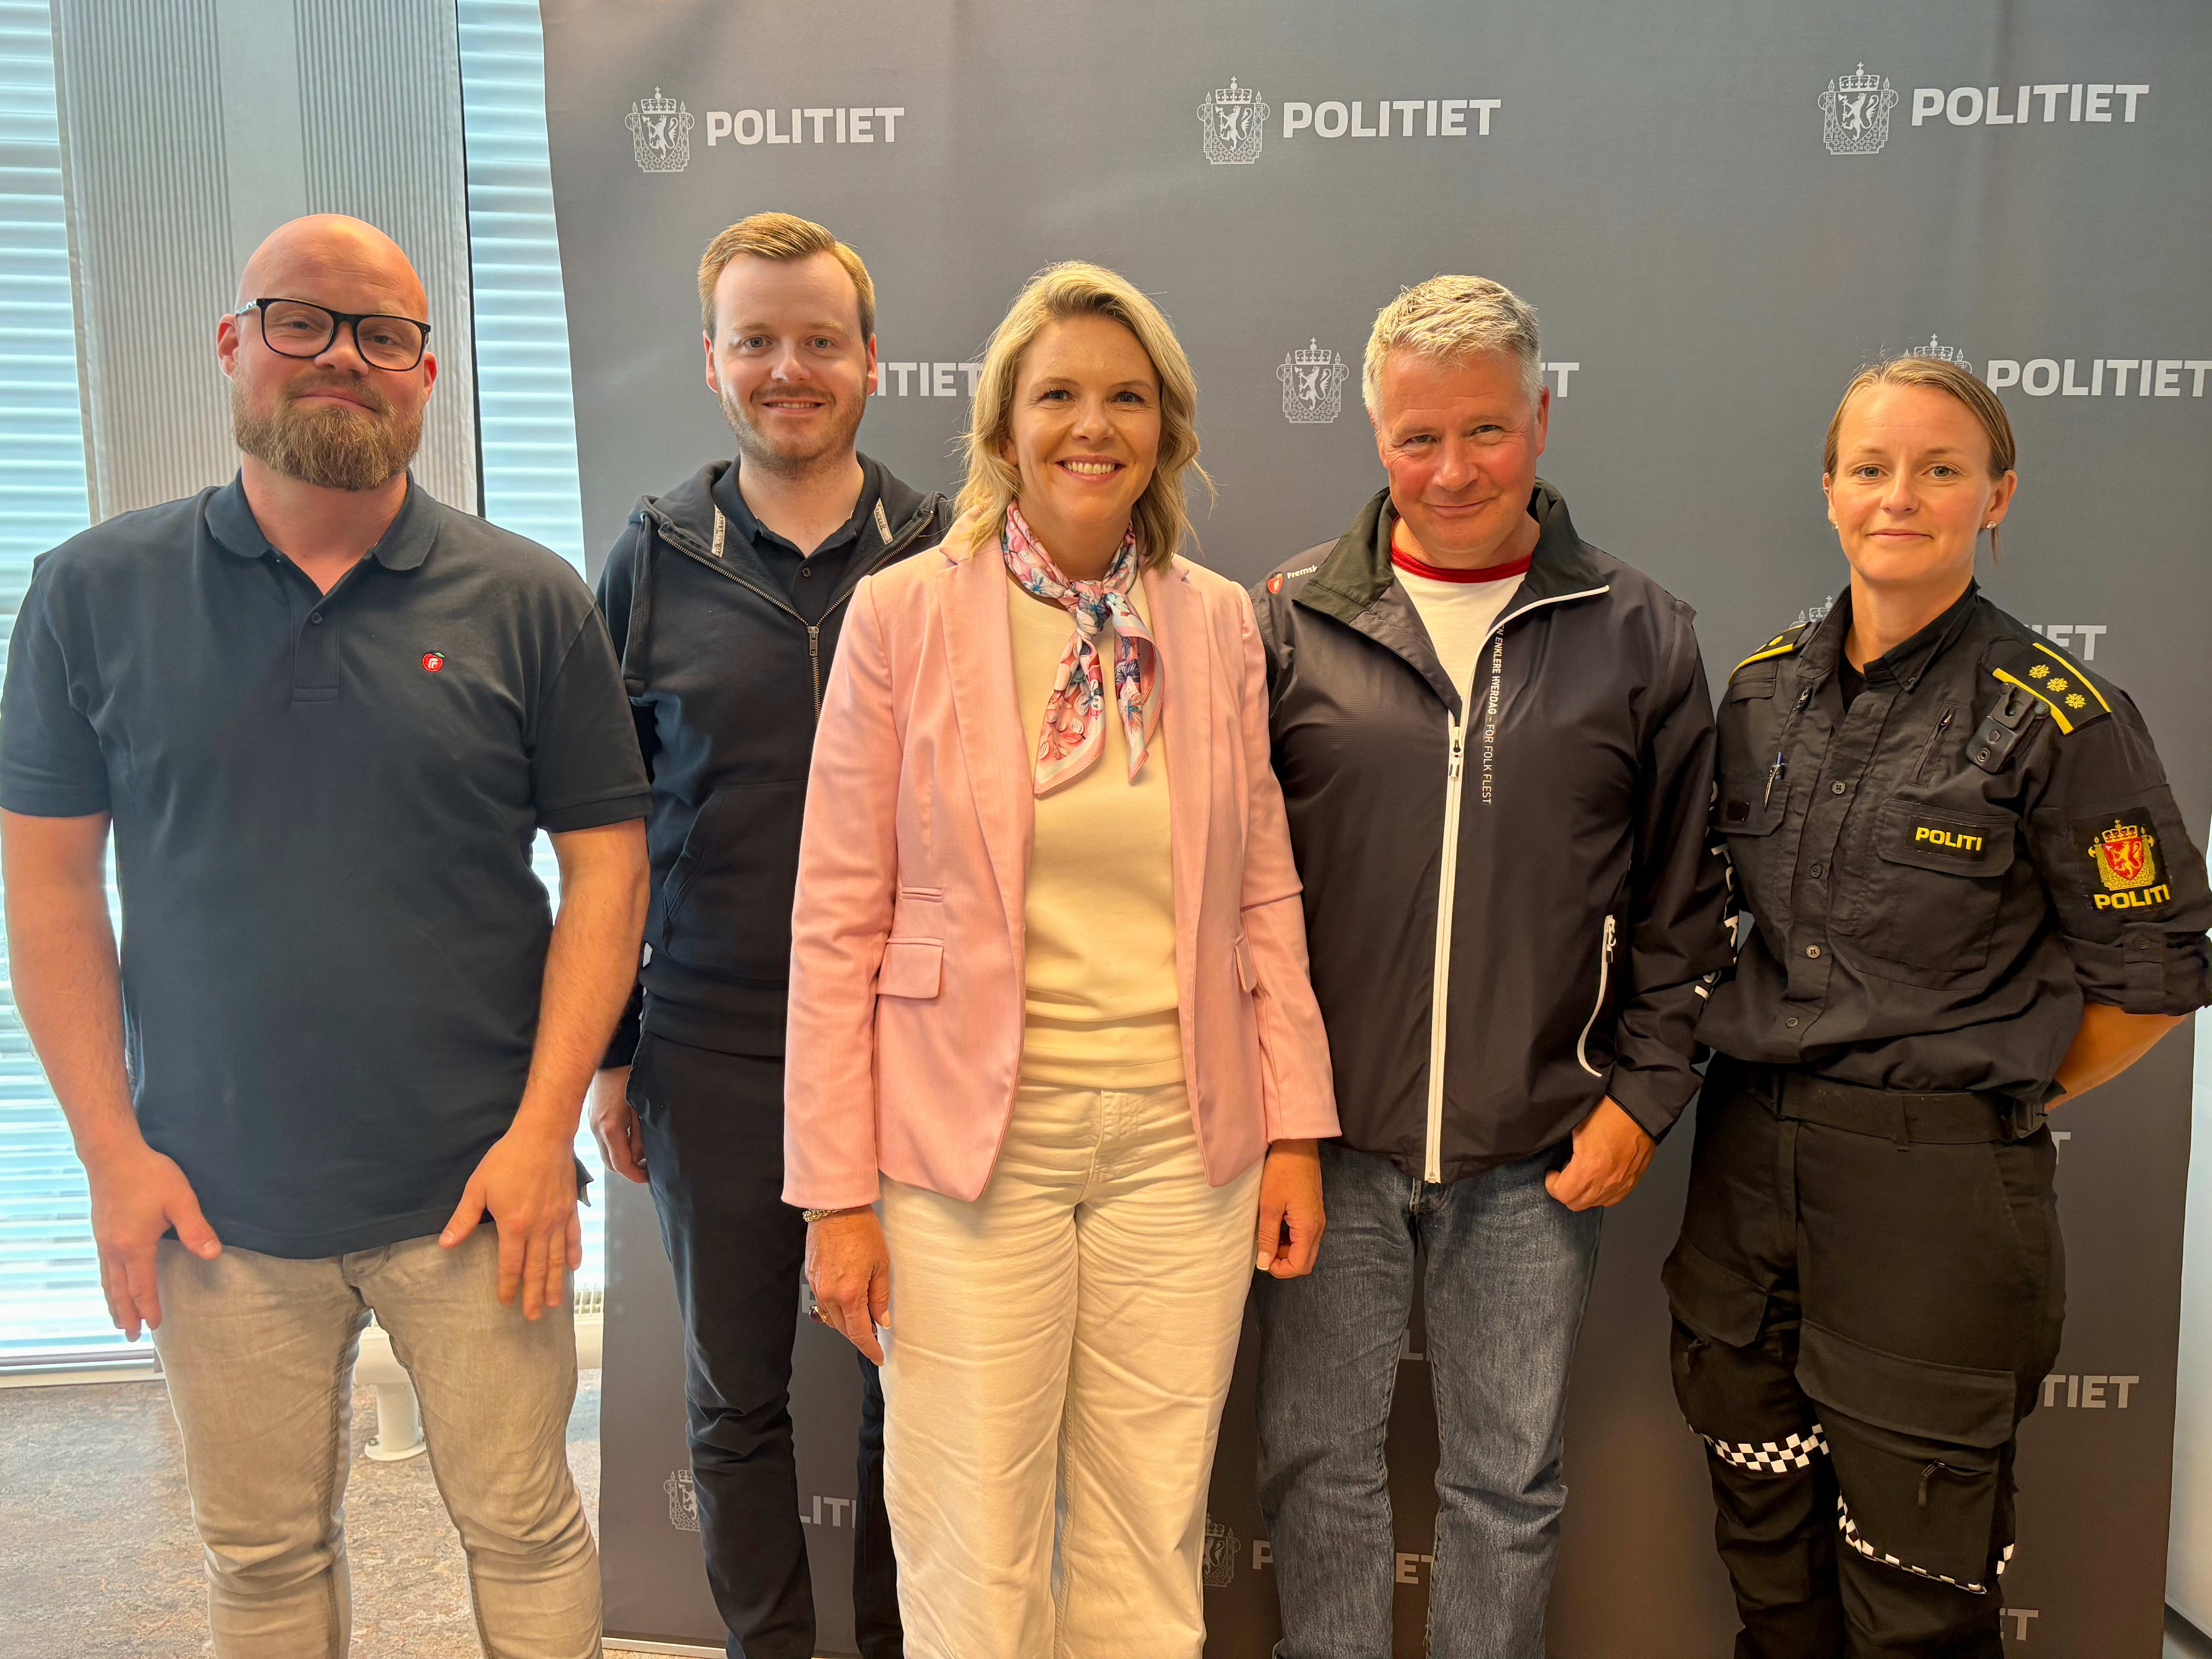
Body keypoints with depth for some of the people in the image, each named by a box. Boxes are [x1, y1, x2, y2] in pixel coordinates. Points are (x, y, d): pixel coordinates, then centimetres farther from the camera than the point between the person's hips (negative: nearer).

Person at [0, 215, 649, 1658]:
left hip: (474, 1190, -1)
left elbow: (606, 864, -3)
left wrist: (545, 1128, -8)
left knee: (525, 1526, 12)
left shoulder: (529, 600, -3)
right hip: (215, 1199, 2)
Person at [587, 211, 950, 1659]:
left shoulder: (946, 559, -1)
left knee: (913, 1380, 13)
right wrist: (606, 1049, 4)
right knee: (735, 1391, 14)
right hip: (715, 1051, 1)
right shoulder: (654, 563, 1)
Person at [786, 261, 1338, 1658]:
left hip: (1183, 1143, 3)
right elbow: (838, 925, -4)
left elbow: (1264, 895, 9)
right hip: (971, 1143, -2)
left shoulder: (1221, 623, 5)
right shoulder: (902, 615, -4)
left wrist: (1295, 1130, 5)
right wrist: (838, 1190, -5)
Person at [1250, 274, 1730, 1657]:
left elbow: (1684, 898, 7)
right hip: (1332, 1135, 0)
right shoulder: (1290, 620, 0)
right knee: (1318, 1462, 12)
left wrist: (1645, 1093, 0)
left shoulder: (1639, 635, 3)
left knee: (1510, 1480, 14)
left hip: (1541, 1156, 1)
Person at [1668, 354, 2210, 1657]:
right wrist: (1783, 1073, 10)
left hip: (1937, 1178, -4)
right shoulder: (1764, 686, 5)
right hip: (1750, 1154, 5)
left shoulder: (2059, 716, -10)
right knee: (1764, 1543, 17)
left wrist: (2002, 1097, 1)